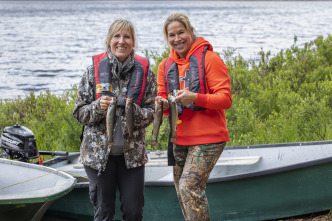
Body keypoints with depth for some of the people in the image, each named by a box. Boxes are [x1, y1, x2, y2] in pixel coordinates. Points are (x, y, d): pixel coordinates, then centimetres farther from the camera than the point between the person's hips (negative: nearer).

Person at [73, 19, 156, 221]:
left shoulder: (144, 72, -1)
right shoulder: (94, 71, -2)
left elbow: (152, 113, 0)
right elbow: (79, 113, 0)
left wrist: (135, 111, -21)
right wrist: (98, 106, -20)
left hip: (132, 153, 1)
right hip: (98, 152, 0)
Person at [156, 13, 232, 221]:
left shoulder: (209, 59, -7)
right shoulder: (166, 65, 11)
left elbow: (226, 98, -12)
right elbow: (165, 100, 14)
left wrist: (196, 98, -27)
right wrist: (163, 104, -11)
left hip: (207, 138, -6)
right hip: (180, 139, 6)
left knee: (189, 187, -18)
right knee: (183, 192, 10)